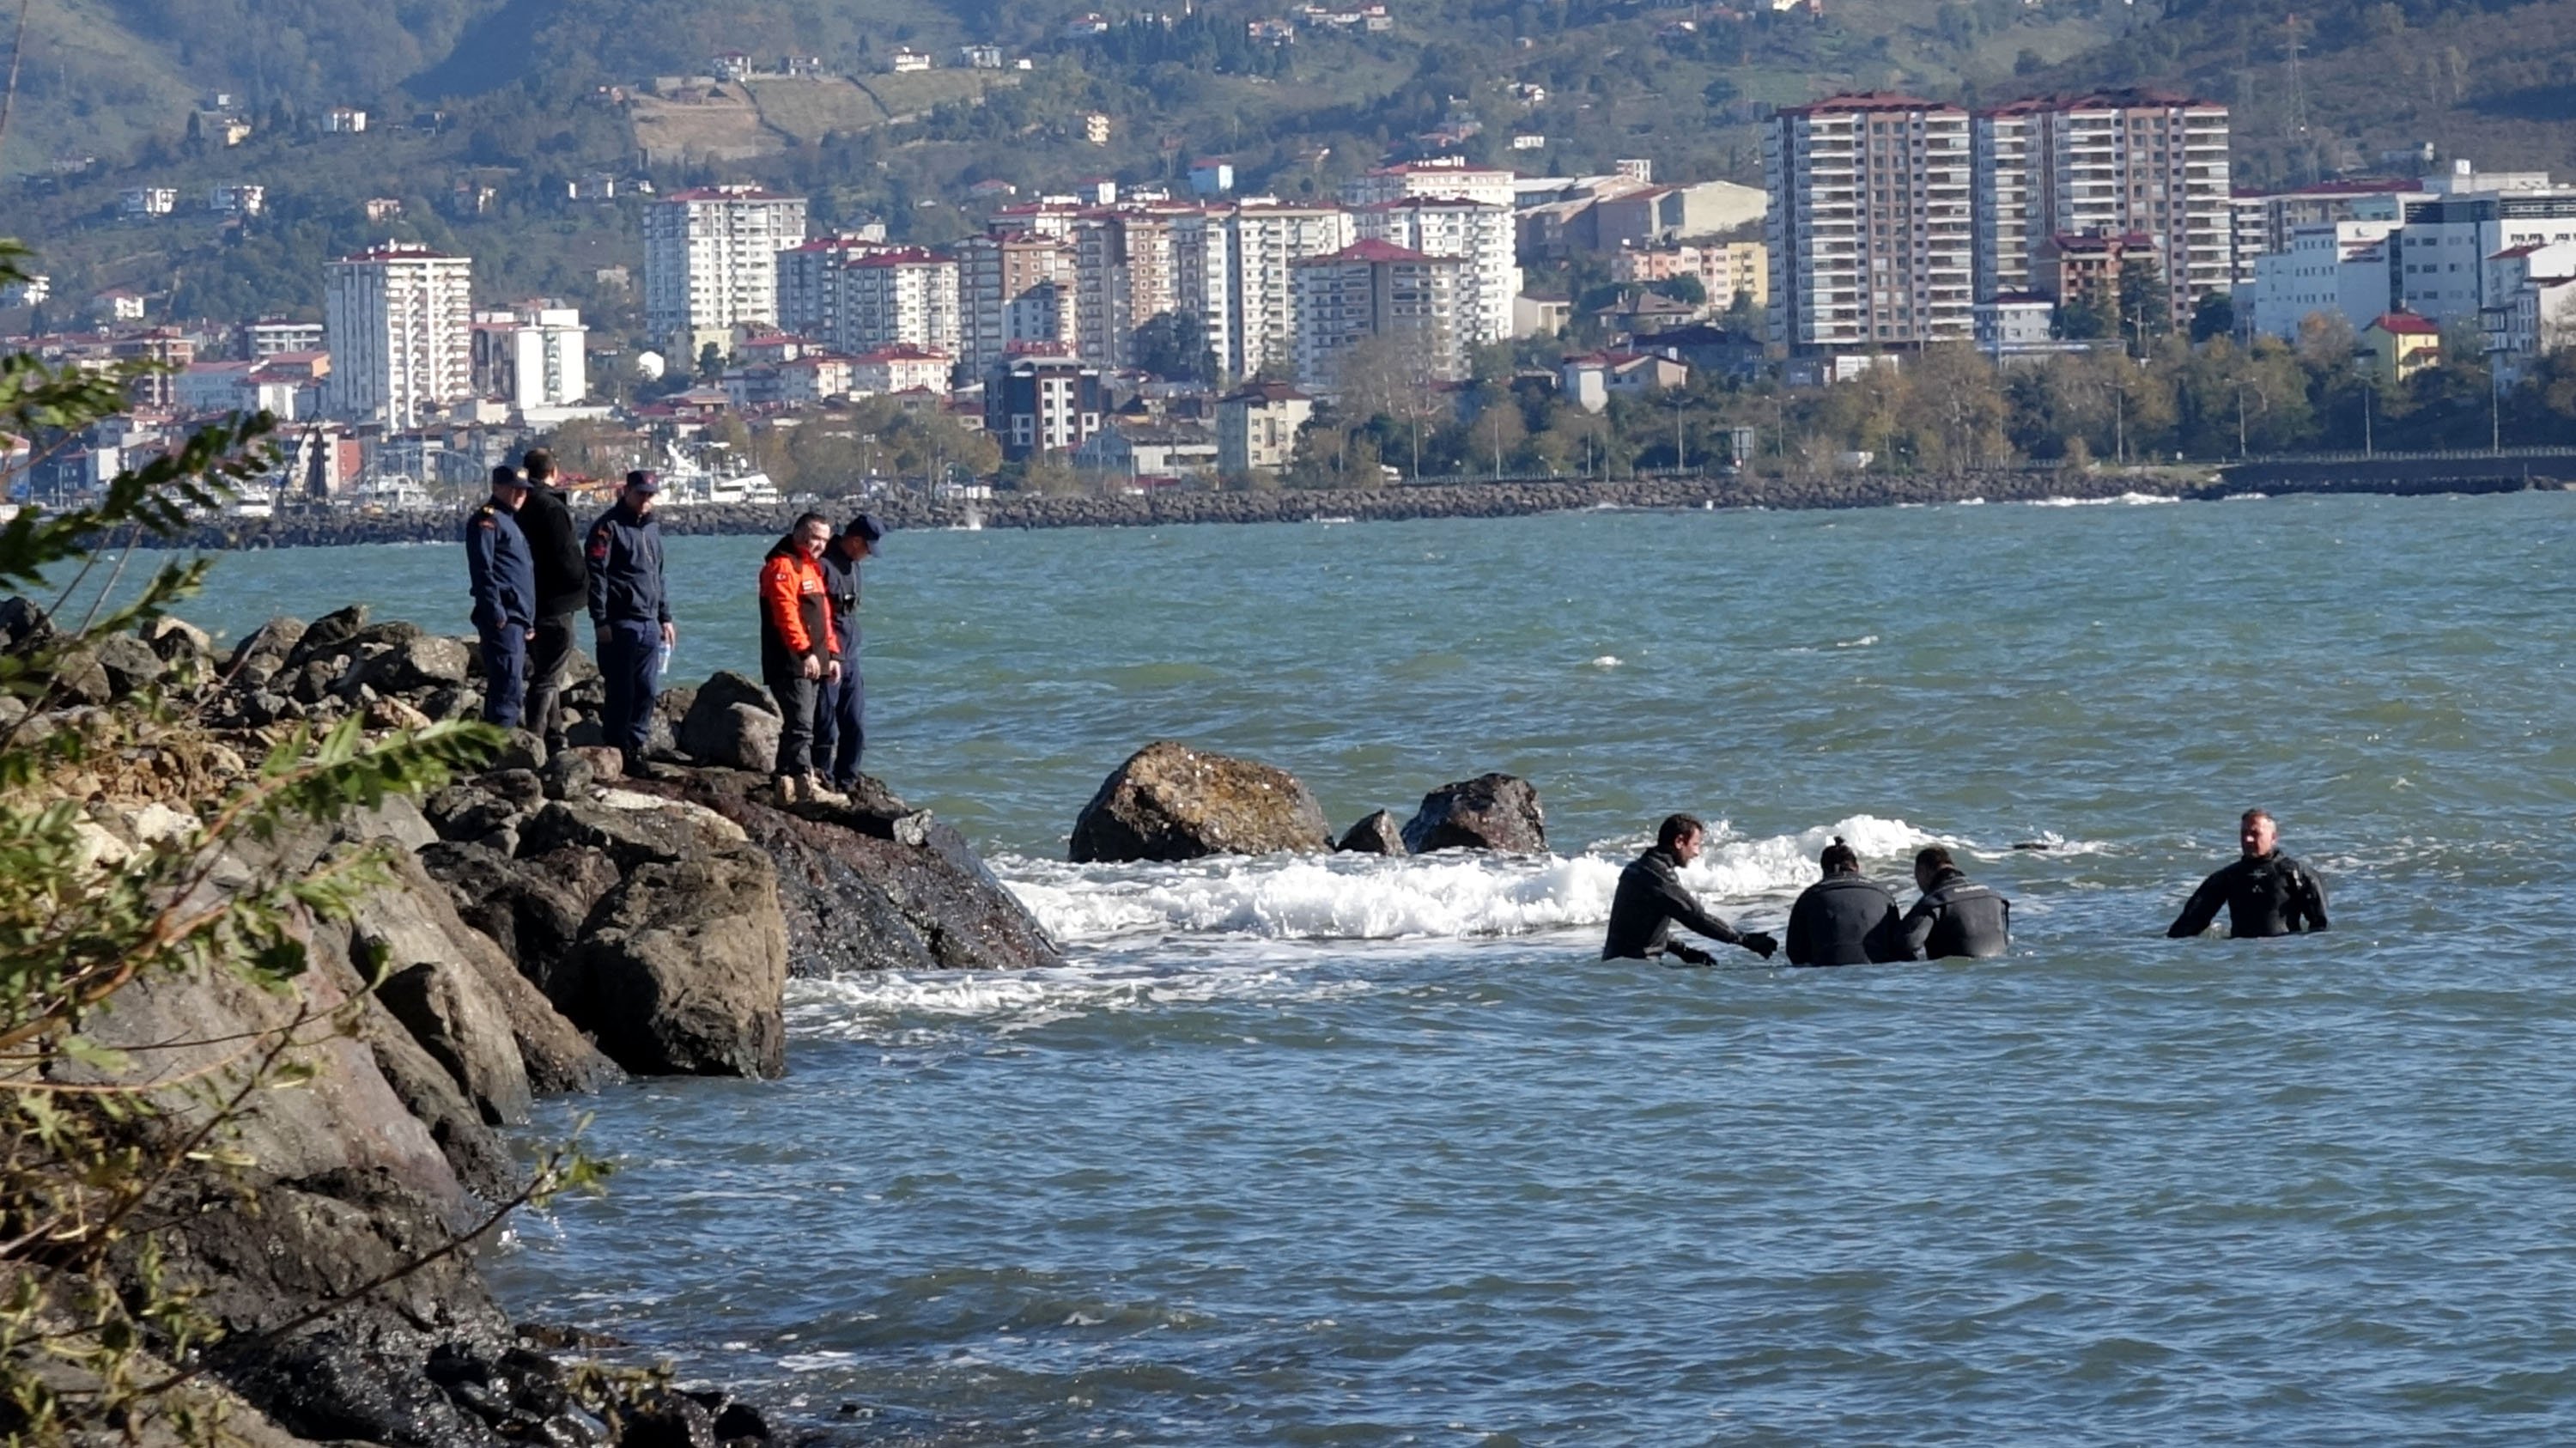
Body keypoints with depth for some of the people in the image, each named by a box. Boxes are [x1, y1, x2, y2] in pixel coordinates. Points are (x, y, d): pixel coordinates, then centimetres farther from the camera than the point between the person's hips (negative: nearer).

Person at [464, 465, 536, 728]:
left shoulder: (512, 520, 23)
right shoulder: (487, 520, -7)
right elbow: (482, 569, -16)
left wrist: (529, 620, 23)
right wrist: (495, 612, -22)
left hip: (519, 618, 10)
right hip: (503, 619, -10)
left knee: (511, 689, 12)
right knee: (508, 688, -15)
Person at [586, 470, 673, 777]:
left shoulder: (652, 529, 19)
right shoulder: (608, 527, -6)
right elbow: (596, 575, -11)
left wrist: (664, 617, 23)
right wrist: (601, 620, -17)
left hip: (649, 625, 7)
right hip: (621, 623, -7)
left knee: (647, 690, 6)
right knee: (622, 691, -6)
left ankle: (635, 747, 13)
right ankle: (616, 751, -1)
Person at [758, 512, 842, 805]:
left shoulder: (812, 568, 22)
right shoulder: (782, 566, -10)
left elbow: (823, 616, 27)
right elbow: (786, 613, -21)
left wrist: (832, 654, 20)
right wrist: (805, 651, -26)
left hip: (811, 665, 10)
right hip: (790, 663, -10)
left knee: (797, 725, 11)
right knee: (800, 725, -15)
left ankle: (787, 785, 15)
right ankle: (805, 783, -20)